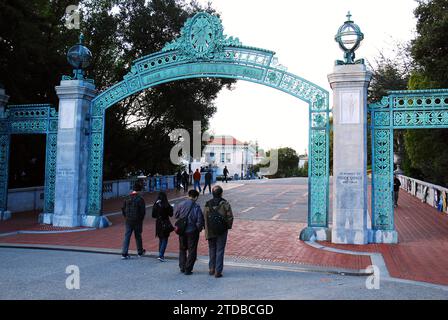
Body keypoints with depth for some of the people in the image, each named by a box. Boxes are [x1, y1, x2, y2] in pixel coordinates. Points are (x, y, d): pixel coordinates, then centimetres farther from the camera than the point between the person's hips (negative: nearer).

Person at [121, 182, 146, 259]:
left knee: (127, 236, 4)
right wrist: (141, 218, 4)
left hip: (128, 221, 3)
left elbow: (123, 208, 9)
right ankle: (140, 252, 25)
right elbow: (143, 210, -12)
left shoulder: (127, 198, 5)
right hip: (137, 221, -3)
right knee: (138, 236, 11)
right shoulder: (140, 199, -11)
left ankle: (124, 253, -3)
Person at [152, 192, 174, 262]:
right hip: (166, 224, -5)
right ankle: (161, 255, -8)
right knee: (164, 240, 2)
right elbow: (171, 214, -6)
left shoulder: (155, 205, -2)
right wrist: (171, 208, 10)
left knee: (160, 240, 19)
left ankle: (161, 255, 26)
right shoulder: (166, 205, -14)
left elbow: (153, 215, 3)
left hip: (158, 224, 5)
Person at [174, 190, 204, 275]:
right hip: (192, 231, -4)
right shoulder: (196, 207, -15)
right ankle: (188, 269, 10)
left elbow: (175, 215, 4)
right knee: (192, 250, 9)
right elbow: (200, 220, -16)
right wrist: (199, 228, 3)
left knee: (182, 249, 21)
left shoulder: (181, 205, -6)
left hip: (182, 230, 4)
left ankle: (182, 267, 25)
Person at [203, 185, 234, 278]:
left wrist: (207, 230, 6)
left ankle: (211, 269, 24)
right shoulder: (225, 204, -9)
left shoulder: (208, 204, -3)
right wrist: (228, 226, 7)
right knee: (220, 251, 4)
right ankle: (218, 271, 3)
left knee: (212, 250, 18)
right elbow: (230, 217, -8)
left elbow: (204, 218, -2)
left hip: (211, 231, 2)